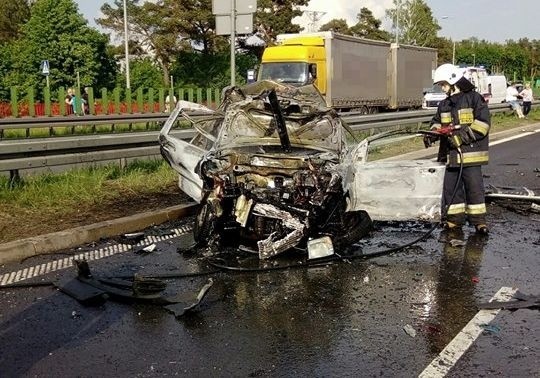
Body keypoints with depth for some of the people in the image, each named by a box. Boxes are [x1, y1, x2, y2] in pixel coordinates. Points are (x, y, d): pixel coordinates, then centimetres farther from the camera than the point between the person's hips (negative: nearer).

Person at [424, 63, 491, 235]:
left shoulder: (474, 98, -5)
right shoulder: (444, 105, 15)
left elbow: (483, 123, -11)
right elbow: (437, 123, 20)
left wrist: (465, 133, -20)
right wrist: (432, 134, -1)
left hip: (471, 152, -6)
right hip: (452, 154, 7)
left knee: (474, 186, -3)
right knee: (451, 186, 8)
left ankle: (478, 219, 5)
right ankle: (454, 218, 18)